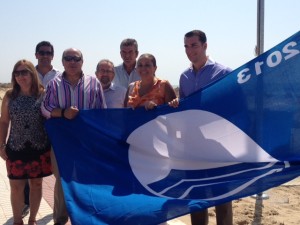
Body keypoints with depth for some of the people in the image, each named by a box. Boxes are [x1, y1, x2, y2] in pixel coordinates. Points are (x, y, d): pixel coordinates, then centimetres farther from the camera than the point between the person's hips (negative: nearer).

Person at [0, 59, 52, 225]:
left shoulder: (43, 94, -5)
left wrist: (52, 143, -2)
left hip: (40, 148, 0)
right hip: (16, 149, 1)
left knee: (36, 184, 11)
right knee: (16, 187, 4)